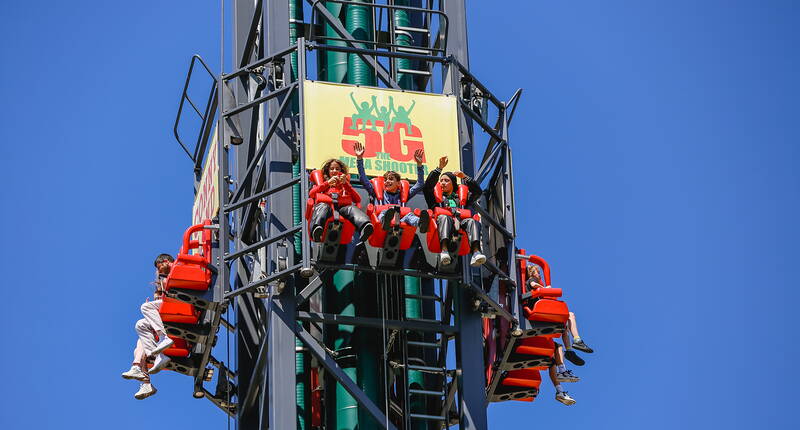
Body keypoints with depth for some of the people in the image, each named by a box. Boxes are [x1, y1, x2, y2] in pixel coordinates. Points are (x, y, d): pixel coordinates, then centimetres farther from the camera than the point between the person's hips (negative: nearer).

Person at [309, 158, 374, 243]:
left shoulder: (345, 185, 37)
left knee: (352, 209, -36)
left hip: (343, 207, 0)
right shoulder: (324, 184, 38)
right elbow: (311, 194, 15)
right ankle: (317, 228, -69)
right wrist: (328, 183, 9)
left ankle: (364, 226, -69)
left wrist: (346, 184, 9)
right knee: (322, 206, -38)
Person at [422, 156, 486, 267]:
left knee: (472, 221, -32)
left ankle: (476, 252, -55)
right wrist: (439, 168, 13)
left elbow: (477, 191, 38)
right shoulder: (436, 197, 34)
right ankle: (444, 250, -62)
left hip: (460, 223, 2)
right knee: (444, 217, -38)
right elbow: (427, 186, 17)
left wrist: (465, 178, 32)